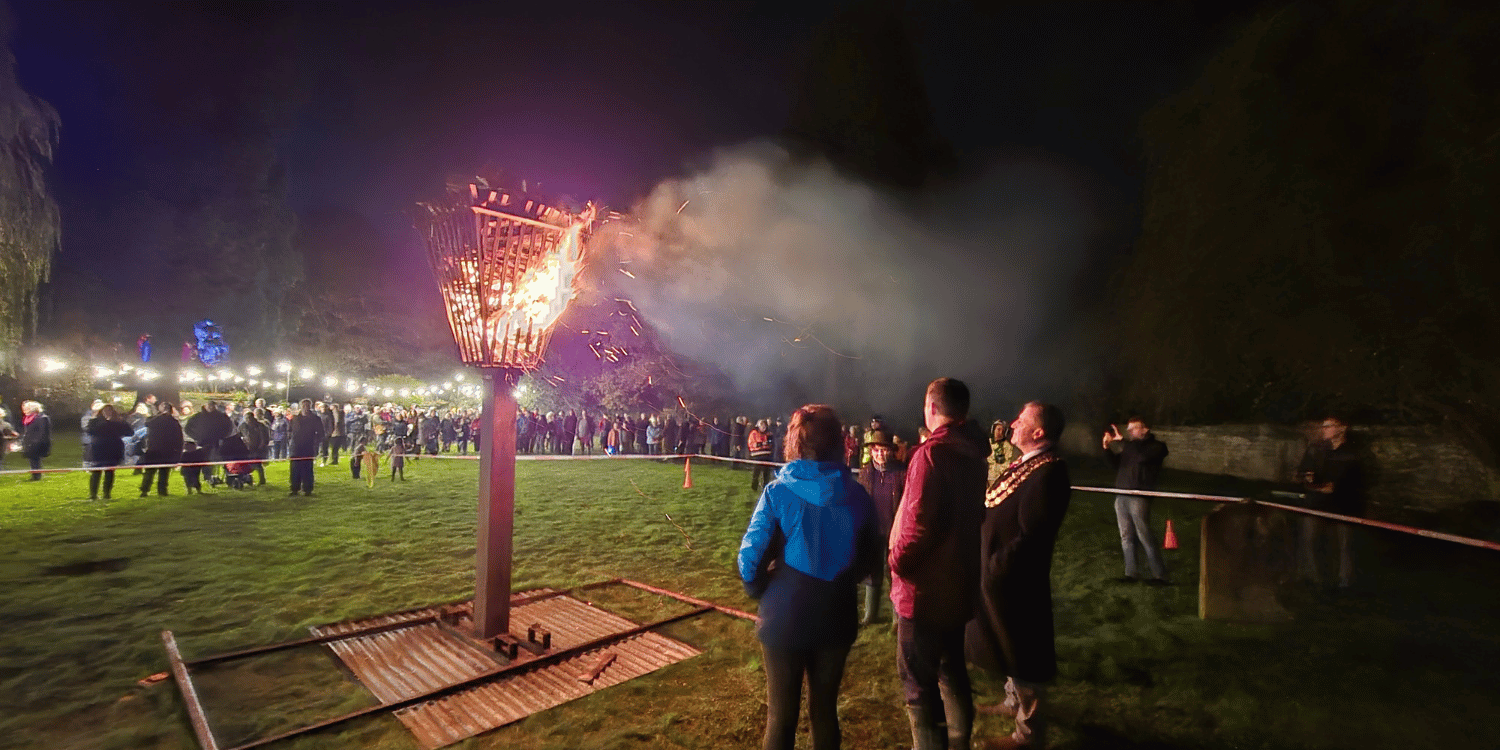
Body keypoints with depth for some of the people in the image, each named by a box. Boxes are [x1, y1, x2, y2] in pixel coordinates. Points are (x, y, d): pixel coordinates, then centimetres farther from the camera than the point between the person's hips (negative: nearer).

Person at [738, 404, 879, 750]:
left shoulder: (778, 492, -16)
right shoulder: (857, 495, -5)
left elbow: (750, 557, -15)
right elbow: (869, 556, 5)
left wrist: (760, 590, 4)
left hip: (785, 617, -3)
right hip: (837, 617, 3)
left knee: (781, 714, 15)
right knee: (825, 708, 22)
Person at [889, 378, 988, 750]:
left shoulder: (932, 452, -21)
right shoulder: (974, 455, 5)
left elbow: (920, 524, -26)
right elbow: (973, 515, 12)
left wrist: (896, 560, -12)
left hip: (925, 588, -9)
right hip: (959, 582, 9)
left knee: (919, 684, 3)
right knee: (952, 670, 23)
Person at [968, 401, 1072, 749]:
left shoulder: (1049, 473, -26)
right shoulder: (1025, 464, 5)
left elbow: (1031, 537, -27)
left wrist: (995, 569, -19)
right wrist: (988, 564, 8)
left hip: (1012, 581, -9)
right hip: (997, 576, 9)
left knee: (1023, 654, 9)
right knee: (1010, 646, 26)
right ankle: (1015, 701, 48)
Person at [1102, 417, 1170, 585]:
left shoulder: (1156, 446, -1)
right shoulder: (1129, 446, 19)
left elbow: (1142, 455, -21)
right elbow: (1116, 463, 12)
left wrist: (1122, 440, -21)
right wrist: (1107, 448, -3)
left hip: (1139, 498, -7)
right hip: (1121, 496, 7)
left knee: (1145, 537, -5)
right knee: (1126, 537, 9)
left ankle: (1159, 575, 6)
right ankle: (1131, 573, 15)